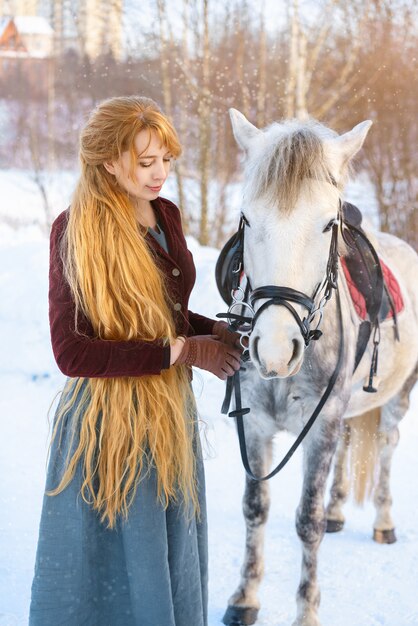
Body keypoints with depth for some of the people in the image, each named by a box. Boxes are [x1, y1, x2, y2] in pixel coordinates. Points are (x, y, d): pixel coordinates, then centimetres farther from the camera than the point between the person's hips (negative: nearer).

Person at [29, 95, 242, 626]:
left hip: (172, 412, 7)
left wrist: (214, 331, 0)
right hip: (111, 420, -7)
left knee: (173, 559, 19)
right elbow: (71, 353, -21)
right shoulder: (75, 230, -16)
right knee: (110, 570, 5)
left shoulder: (166, 214, 5)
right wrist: (181, 351, -20)